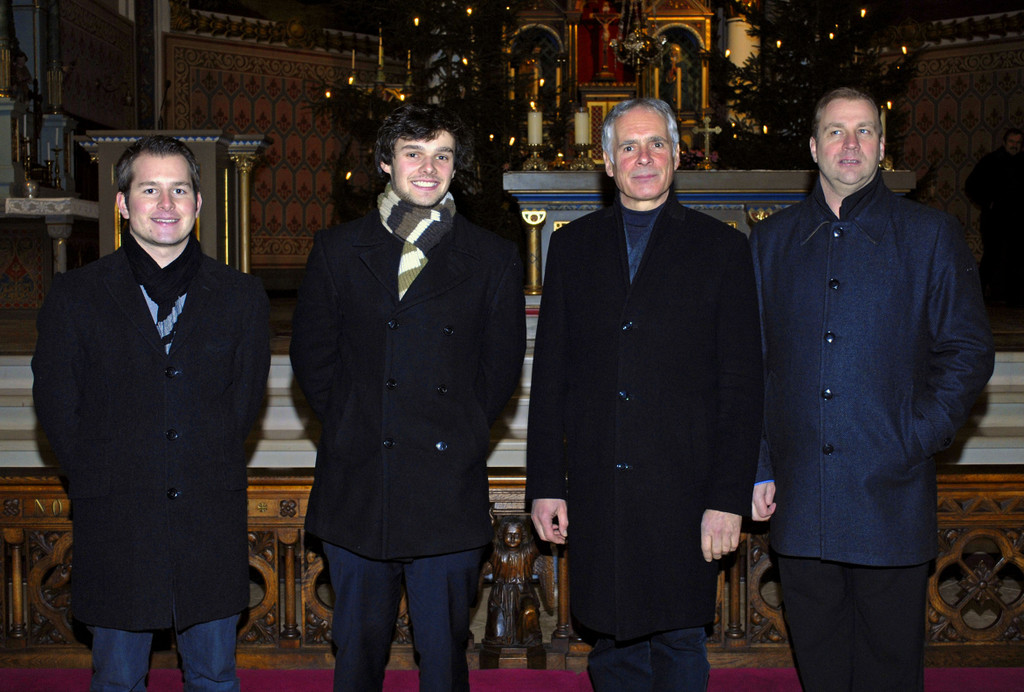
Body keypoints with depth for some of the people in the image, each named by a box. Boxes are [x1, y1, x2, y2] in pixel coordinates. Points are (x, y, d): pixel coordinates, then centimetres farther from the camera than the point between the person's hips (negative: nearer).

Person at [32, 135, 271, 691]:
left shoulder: (242, 297, 3)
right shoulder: (73, 297, 0)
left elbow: (244, 401, 7)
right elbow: (57, 407, 2)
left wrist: (208, 475, 0)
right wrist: (103, 484, -2)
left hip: (212, 527, 1)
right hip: (114, 527, -1)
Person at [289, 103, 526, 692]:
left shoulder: (493, 259, 5)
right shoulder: (338, 250, 8)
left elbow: (502, 367, 7)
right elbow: (311, 355, 9)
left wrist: (458, 435, 1)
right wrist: (352, 427, 2)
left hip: (448, 492, -1)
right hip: (357, 487, 1)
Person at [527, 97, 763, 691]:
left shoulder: (722, 247, 3)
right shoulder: (573, 246, 10)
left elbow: (743, 385, -1)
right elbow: (550, 374, 9)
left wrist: (729, 499, -8)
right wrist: (545, 485, 3)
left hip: (684, 494, -2)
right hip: (596, 492, 2)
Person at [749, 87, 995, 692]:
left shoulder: (931, 234, 3)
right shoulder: (772, 240, 11)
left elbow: (968, 351, 1)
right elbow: (755, 362, 10)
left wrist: (916, 441, -9)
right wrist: (760, 468, 3)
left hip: (891, 496, -2)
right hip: (800, 500, 2)